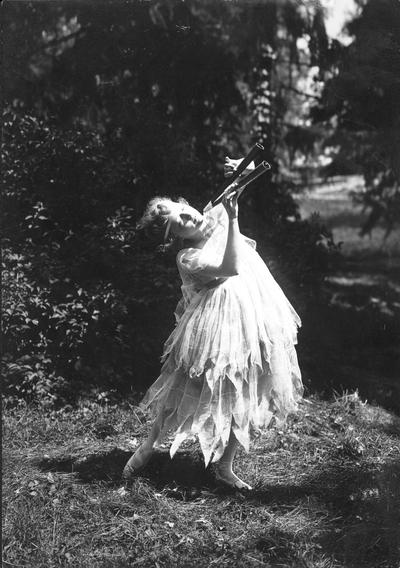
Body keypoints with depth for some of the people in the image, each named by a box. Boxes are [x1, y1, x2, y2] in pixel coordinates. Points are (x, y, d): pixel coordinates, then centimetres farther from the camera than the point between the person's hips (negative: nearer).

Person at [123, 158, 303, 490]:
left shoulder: (215, 216, 4)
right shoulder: (188, 259, -15)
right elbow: (231, 268, -28)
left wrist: (240, 171, -12)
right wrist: (233, 220, -29)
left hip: (257, 319, 6)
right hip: (223, 326, -6)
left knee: (246, 400, 9)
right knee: (187, 391, 4)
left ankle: (224, 467, 22)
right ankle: (150, 446, 25)